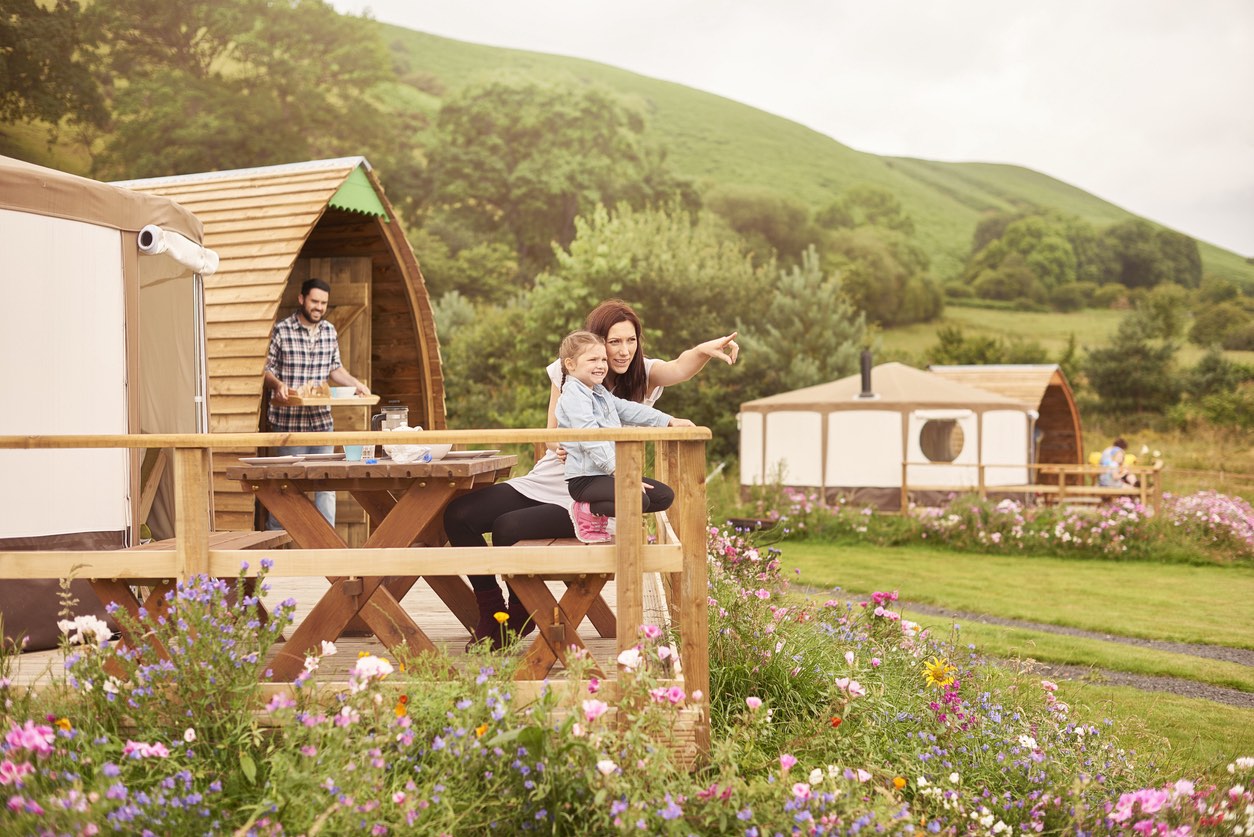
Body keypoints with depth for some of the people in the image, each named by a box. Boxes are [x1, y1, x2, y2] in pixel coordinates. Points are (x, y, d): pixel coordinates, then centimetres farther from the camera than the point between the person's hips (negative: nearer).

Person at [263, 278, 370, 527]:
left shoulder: (330, 331, 10)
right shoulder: (281, 330, -6)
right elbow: (268, 368, -4)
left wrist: (356, 384, 3)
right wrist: (278, 384, -24)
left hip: (321, 418, 4)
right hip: (289, 419, -4)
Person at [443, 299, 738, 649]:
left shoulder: (643, 375, -6)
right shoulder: (567, 374, 1)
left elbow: (679, 368, -29)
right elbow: (552, 437, 5)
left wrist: (703, 351, -52)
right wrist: (564, 446, -20)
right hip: (544, 480, 5)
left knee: (507, 527, -26)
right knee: (458, 515, -10)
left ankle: (520, 616, 2)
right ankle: (491, 609, 6)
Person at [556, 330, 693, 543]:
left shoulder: (600, 393, 19)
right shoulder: (574, 396, -15)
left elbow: (628, 409, 23)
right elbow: (591, 440, -23)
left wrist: (669, 421, 15)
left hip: (610, 473, 10)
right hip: (584, 479, -10)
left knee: (664, 496, 7)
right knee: (638, 500, -30)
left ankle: (603, 516, 11)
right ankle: (588, 512, -6)